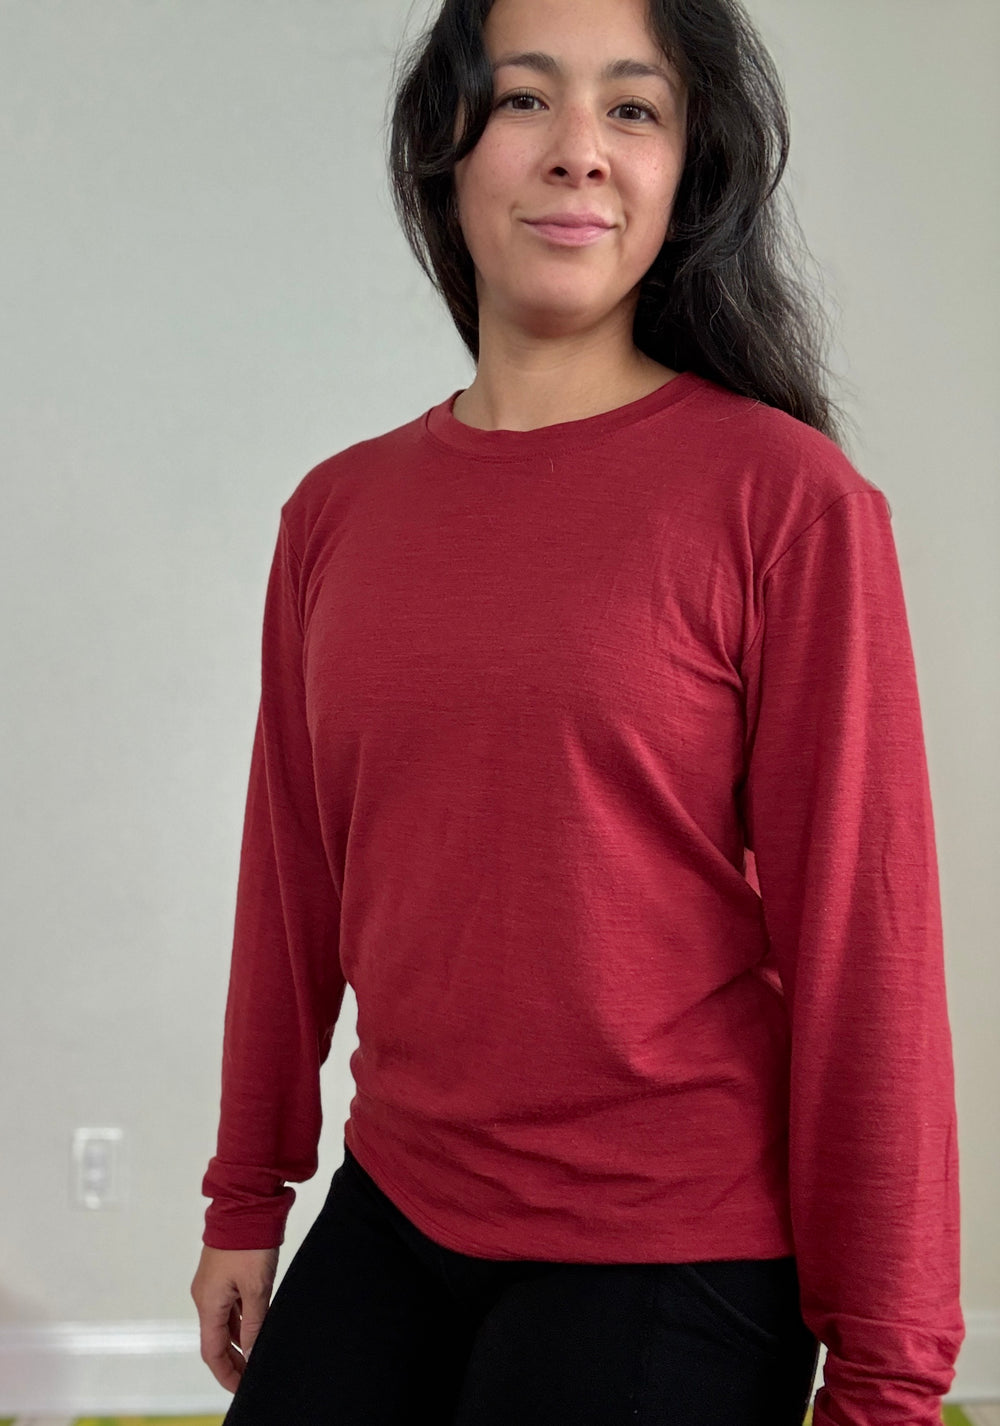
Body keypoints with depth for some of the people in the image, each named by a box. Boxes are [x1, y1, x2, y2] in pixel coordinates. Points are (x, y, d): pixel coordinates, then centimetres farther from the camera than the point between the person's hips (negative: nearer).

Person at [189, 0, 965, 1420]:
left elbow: (861, 932, -12)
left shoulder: (789, 498, -12)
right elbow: (293, 885, 10)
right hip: (387, 1220, 5)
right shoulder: (335, 513, 3)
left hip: (673, 1261, -4)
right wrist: (248, 1194, 16)